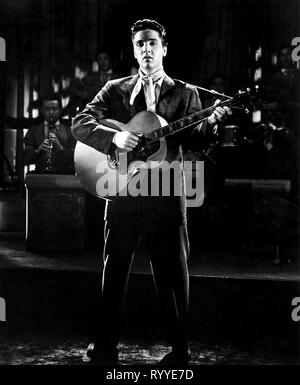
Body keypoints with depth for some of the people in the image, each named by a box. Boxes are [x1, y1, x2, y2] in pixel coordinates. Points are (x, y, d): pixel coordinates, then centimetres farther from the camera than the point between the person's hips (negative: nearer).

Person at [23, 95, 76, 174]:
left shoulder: (69, 131, 10)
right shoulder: (33, 131, 14)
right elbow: (25, 160, 6)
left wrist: (60, 147, -13)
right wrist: (38, 150, -11)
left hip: (64, 177, -1)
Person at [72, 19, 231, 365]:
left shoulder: (185, 93, 10)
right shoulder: (115, 90, 11)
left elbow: (194, 138, -1)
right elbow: (80, 122, 1)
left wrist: (210, 121, -21)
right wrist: (114, 137, -17)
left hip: (167, 194, -1)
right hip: (123, 190, 1)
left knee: (172, 274, 3)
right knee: (113, 271, 8)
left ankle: (179, 349, 17)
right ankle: (104, 347, 21)